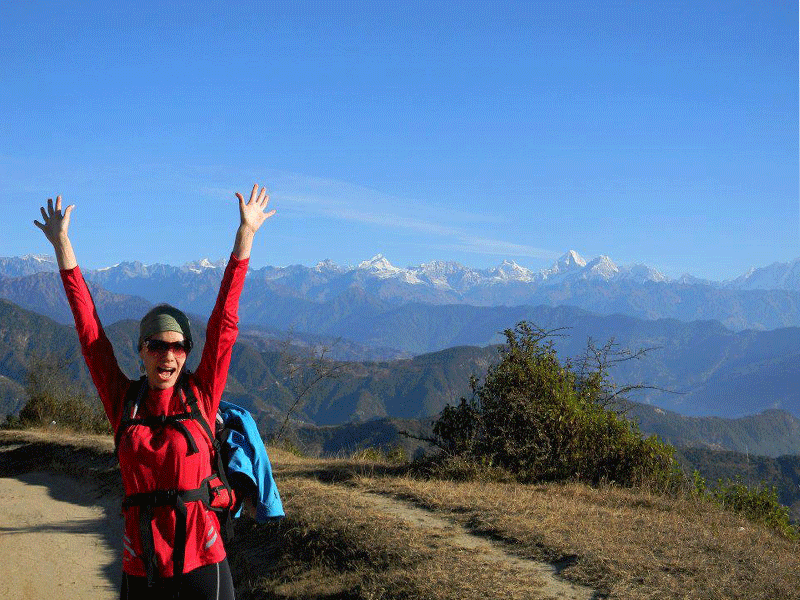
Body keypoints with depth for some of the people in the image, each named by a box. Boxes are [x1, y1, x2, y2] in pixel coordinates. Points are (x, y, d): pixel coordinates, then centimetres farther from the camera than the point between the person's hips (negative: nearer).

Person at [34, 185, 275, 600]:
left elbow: (224, 322, 0)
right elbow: (89, 330, 5)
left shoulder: (199, 396, 0)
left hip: (202, 565, -1)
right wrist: (61, 243, 7)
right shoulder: (123, 401, 3)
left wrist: (245, 234, 1)